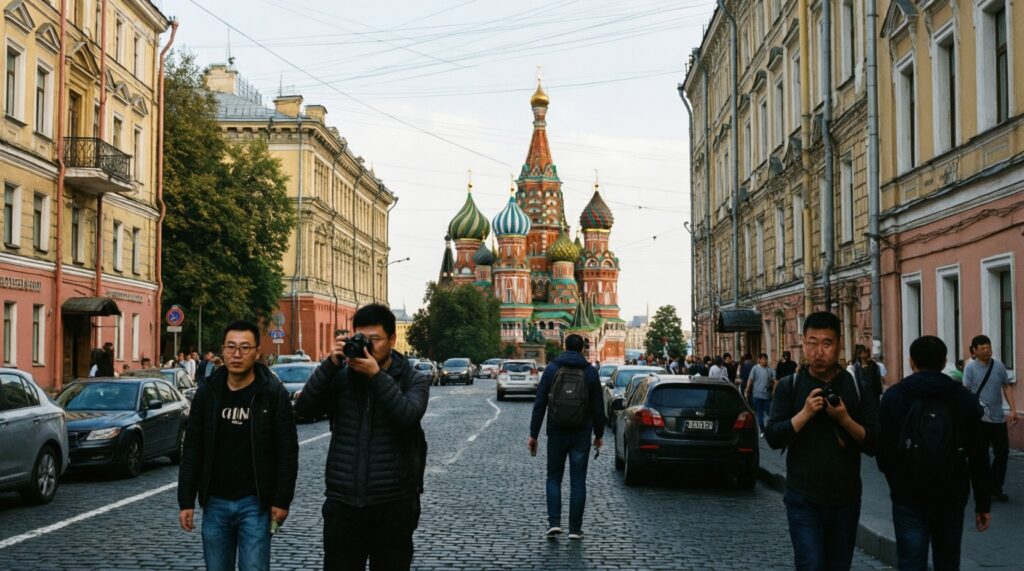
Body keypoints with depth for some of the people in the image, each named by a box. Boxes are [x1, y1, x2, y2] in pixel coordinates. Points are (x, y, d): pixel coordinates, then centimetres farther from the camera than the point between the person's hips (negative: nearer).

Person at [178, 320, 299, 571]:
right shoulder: (207, 392, 4)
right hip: (215, 503, 3)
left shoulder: (274, 393, -5)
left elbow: (288, 451, -5)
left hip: (255, 503, -3)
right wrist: (186, 501, 3)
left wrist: (282, 500, -9)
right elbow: (192, 450, 7)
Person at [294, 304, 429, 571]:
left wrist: (376, 375, -23)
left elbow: (407, 416, -17)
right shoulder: (340, 376, 6)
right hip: (342, 503, 1)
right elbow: (305, 408, -7)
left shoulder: (414, 380, 3)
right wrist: (331, 363, -15)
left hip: (393, 505, -1)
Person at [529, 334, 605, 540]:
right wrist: (599, 434, 14)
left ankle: (554, 523, -1)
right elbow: (598, 407, 3)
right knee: (578, 481, 6)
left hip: (556, 433, 0)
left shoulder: (551, 369, -1)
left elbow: (539, 404, -3)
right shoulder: (590, 372, 0)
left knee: (554, 478, 12)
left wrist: (533, 434, 0)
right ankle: (575, 529, 6)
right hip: (581, 435, 0)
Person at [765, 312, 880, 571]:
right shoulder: (789, 387, 0)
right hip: (803, 500, -2)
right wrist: (805, 413, -19)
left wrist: (845, 420, -18)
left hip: (845, 500, 2)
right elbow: (773, 438, -7)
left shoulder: (858, 387, 2)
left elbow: (874, 443, -2)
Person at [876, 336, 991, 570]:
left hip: (908, 498, -2)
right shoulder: (965, 399, 1)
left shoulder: (893, 397, -3)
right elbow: (979, 458, 0)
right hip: (952, 498, 2)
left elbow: (883, 451, -3)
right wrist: (983, 504, 6)